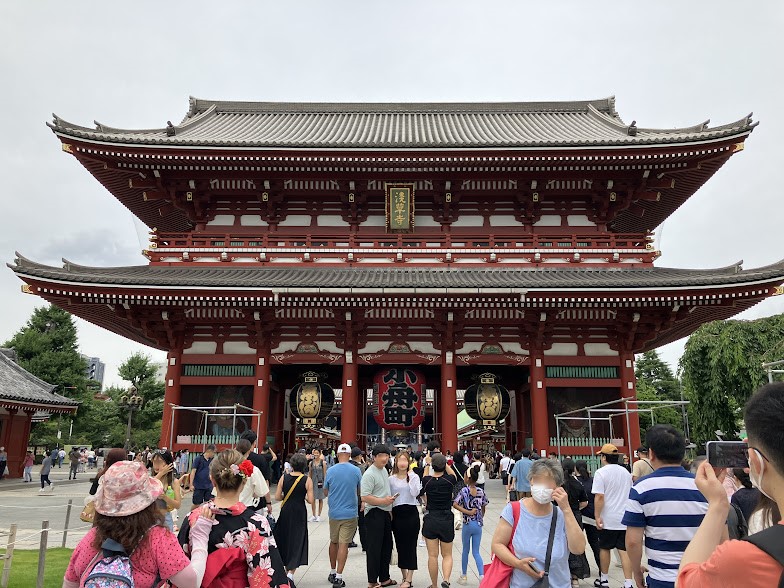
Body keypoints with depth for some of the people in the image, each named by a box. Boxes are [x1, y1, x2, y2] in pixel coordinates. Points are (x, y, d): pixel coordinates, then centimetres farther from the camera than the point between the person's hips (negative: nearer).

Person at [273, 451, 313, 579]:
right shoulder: (307, 480, -9)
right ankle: (291, 572, -4)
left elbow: (277, 497, -3)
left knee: (284, 539, 19)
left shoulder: (284, 478, -4)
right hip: (300, 513, -2)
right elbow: (310, 500, -11)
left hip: (285, 512, 2)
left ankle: (287, 568, 29)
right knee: (297, 540, 6)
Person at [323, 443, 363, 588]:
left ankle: (332, 573, 29)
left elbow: (325, 493, 4)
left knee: (333, 542, 18)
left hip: (334, 512, 2)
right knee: (343, 545, 1)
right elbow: (360, 492, 4)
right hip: (350, 513, -2)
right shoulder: (356, 471, -7)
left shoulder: (330, 470, -6)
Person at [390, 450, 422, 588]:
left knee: (410, 545, 0)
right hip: (397, 514, 3)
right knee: (400, 545, 9)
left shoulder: (414, 477, -1)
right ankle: (404, 576, 23)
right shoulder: (391, 479, 5)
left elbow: (415, 493, -16)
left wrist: (411, 477, -17)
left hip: (411, 513, -2)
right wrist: (389, 513, 3)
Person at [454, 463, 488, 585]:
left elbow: (455, 504, -22)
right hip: (478, 525, 3)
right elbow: (483, 509, 5)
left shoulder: (464, 490, -11)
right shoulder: (481, 491, -1)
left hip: (467, 524, -3)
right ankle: (482, 576, -6)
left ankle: (464, 576, 27)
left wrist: (468, 512, -17)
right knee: (476, 552, 11)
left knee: (465, 550, 16)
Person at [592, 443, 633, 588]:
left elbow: (599, 497, -18)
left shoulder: (601, 472, -12)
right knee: (624, 550, 3)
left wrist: (597, 517, -13)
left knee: (605, 548, 11)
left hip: (608, 519, -4)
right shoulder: (625, 472, 7)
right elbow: (631, 493, 19)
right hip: (625, 518, 4)